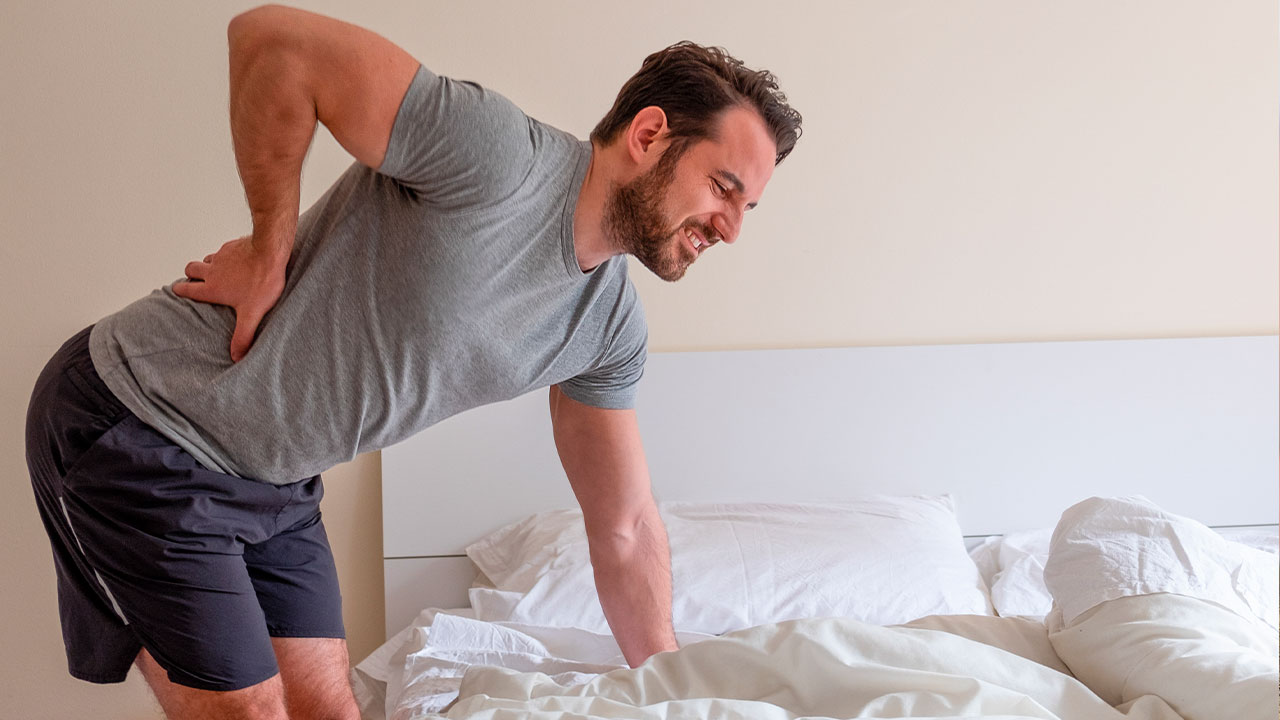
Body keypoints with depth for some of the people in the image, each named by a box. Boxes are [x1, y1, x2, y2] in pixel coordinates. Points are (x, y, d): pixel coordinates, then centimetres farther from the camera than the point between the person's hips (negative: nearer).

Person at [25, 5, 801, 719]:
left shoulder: (611, 328, 0)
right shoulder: (498, 157, -27)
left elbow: (626, 530, 8)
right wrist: (269, 254, -21)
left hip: (274, 479, 8)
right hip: (139, 423, -7)